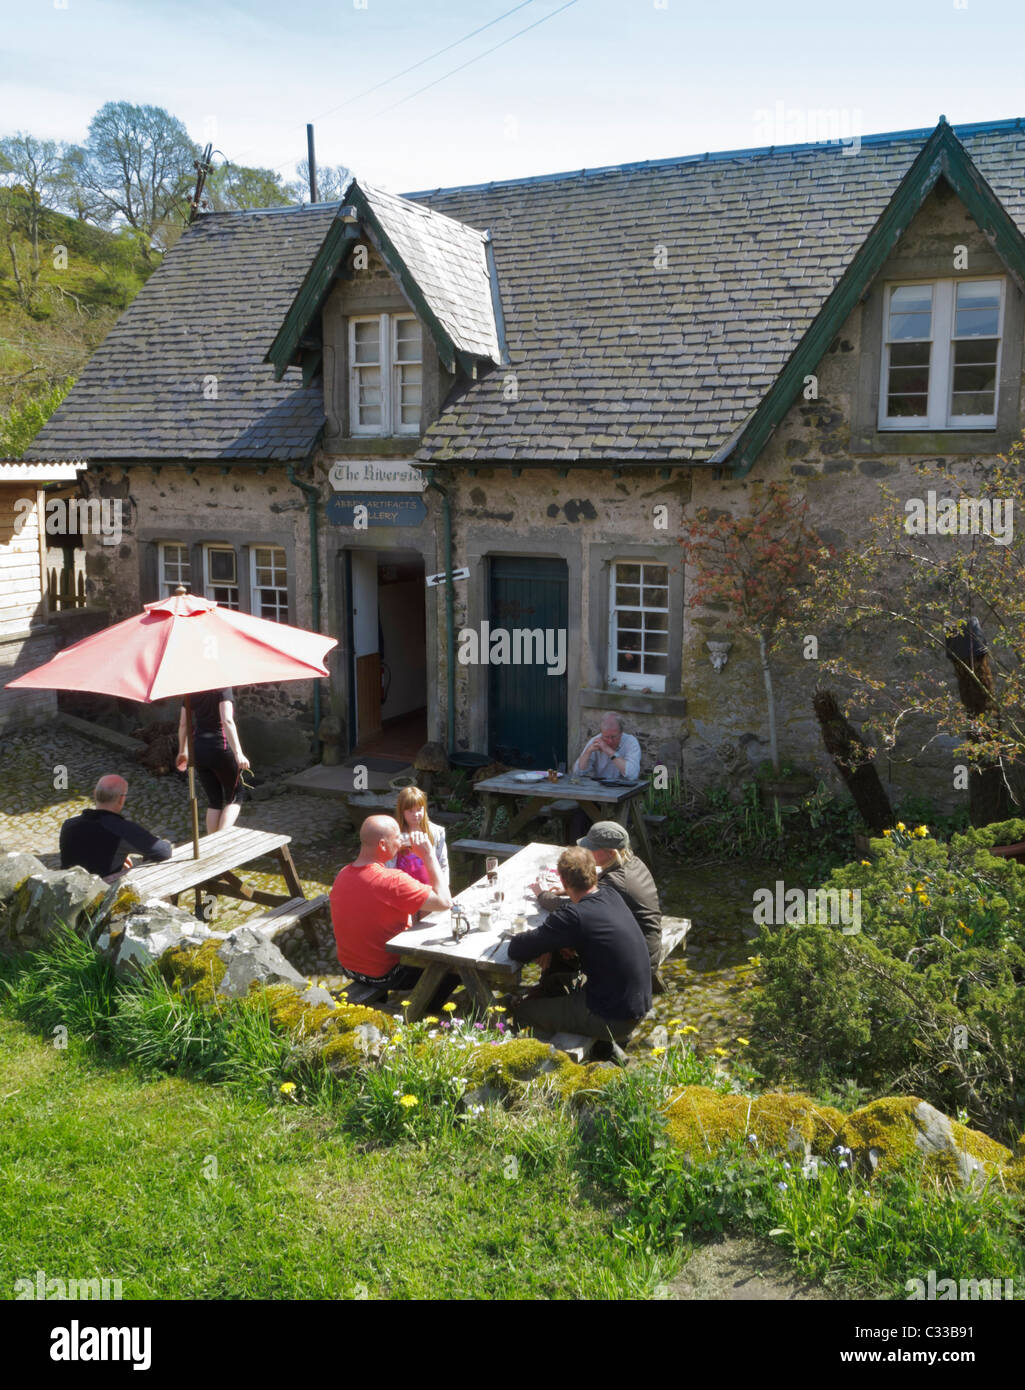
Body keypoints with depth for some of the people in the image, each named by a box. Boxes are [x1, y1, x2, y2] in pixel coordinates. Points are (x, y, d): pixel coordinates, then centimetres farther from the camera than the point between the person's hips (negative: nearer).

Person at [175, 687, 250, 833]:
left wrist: (183, 751, 25)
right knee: (234, 799, 10)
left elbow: (183, 724, 12)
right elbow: (227, 721, -23)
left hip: (199, 751, 5)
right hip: (220, 749, -5)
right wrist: (238, 753, -27)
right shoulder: (223, 686, -12)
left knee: (215, 802, 16)